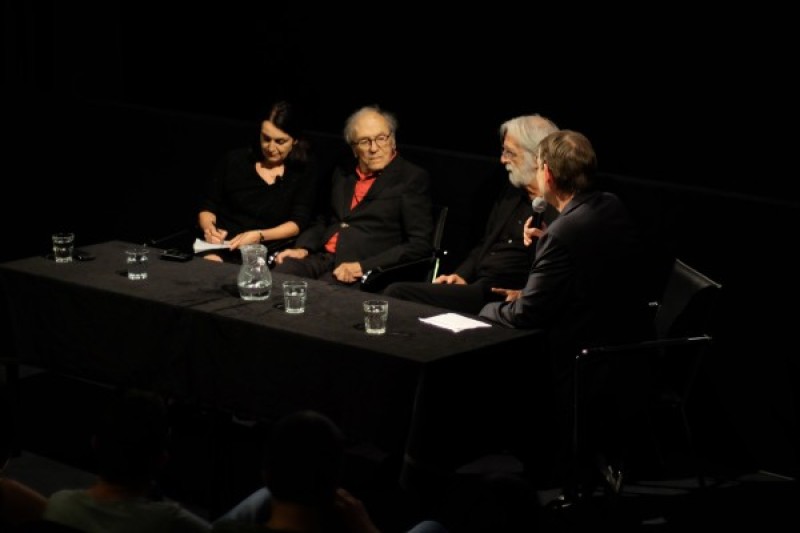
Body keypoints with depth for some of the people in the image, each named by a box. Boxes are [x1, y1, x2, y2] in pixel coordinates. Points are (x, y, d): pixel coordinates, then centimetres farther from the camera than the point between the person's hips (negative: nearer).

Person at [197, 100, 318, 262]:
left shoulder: (304, 170, 8)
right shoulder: (235, 159, 11)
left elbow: (299, 222, -2)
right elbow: (208, 206, 15)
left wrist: (259, 236, -17)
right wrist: (209, 227, -8)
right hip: (222, 247, 1)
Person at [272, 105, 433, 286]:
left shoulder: (413, 179, -1)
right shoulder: (343, 175, 21)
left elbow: (420, 244, -8)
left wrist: (362, 266, -17)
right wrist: (303, 248, 8)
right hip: (323, 258, 6)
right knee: (279, 273, -24)